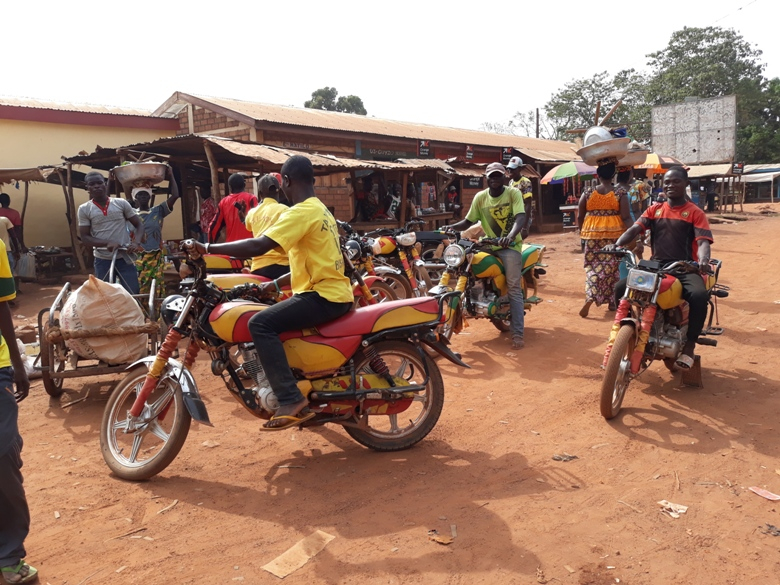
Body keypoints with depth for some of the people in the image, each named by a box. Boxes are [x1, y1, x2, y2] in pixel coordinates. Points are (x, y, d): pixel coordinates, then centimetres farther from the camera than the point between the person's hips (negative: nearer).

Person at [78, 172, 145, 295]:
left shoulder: (121, 203, 2)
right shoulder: (84, 209, 1)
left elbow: (139, 224, 5)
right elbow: (85, 237, -2)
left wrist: (137, 242, -15)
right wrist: (107, 243, -20)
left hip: (125, 258, 0)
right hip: (102, 260, 0)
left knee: (133, 294, 2)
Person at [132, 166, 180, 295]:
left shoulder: (158, 211, 7)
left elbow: (175, 196, -1)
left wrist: (170, 176, 1)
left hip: (156, 258, 0)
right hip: (136, 258, 0)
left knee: (156, 291, 1)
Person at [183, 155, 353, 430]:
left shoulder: (301, 212, -13)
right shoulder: (320, 210, 19)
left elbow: (259, 246, -24)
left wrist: (207, 248, -18)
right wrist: (275, 285, 19)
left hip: (324, 296, -10)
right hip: (334, 293, 10)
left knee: (261, 323, -20)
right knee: (276, 319, 27)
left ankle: (291, 400, -21)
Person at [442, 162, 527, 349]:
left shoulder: (513, 193, -6)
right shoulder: (480, 197, 5)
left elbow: (520, 218, -21)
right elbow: (468, 221, 4)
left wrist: (510, 235, -42)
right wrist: (452, 227, -18)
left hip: (510, 245, -4)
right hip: (488, 244, 5)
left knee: (514, 288, -13)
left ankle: (518, 334, -14)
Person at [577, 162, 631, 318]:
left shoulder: (587, 193, -1)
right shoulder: (620, 194, -5)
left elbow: (580, 217, 3)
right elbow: (625, 217, -9)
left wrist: (583, 232, 18)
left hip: (593, 234, 1)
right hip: (614, 234, -1)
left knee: (593, 266, 7)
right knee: (612, 267, 9)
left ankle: (590, 297, -13)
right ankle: (612, 302, 18)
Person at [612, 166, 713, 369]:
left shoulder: (695, 212, 4)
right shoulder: (654, 209, 14)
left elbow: (703, 240, -8)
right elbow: (634, 229, 0)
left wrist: (703, 260, -32)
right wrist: (616, 245, -21)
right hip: (656, 266, 3)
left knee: (699, 295, -34)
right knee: (621, 288, -19)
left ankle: (689, 345, -15)